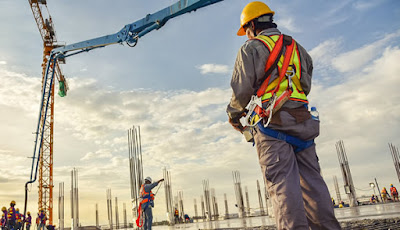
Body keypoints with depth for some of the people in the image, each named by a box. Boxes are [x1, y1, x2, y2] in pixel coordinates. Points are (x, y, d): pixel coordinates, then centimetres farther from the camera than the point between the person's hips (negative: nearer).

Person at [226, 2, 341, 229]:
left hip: (271, 123, -6)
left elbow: (242, 88, -5)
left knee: (282, 181, -10)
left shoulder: (252, 47, 2)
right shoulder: (297, 48, 23)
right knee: (311, 179, 6)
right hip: (302, 120, 6)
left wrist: (234, 114, 11)